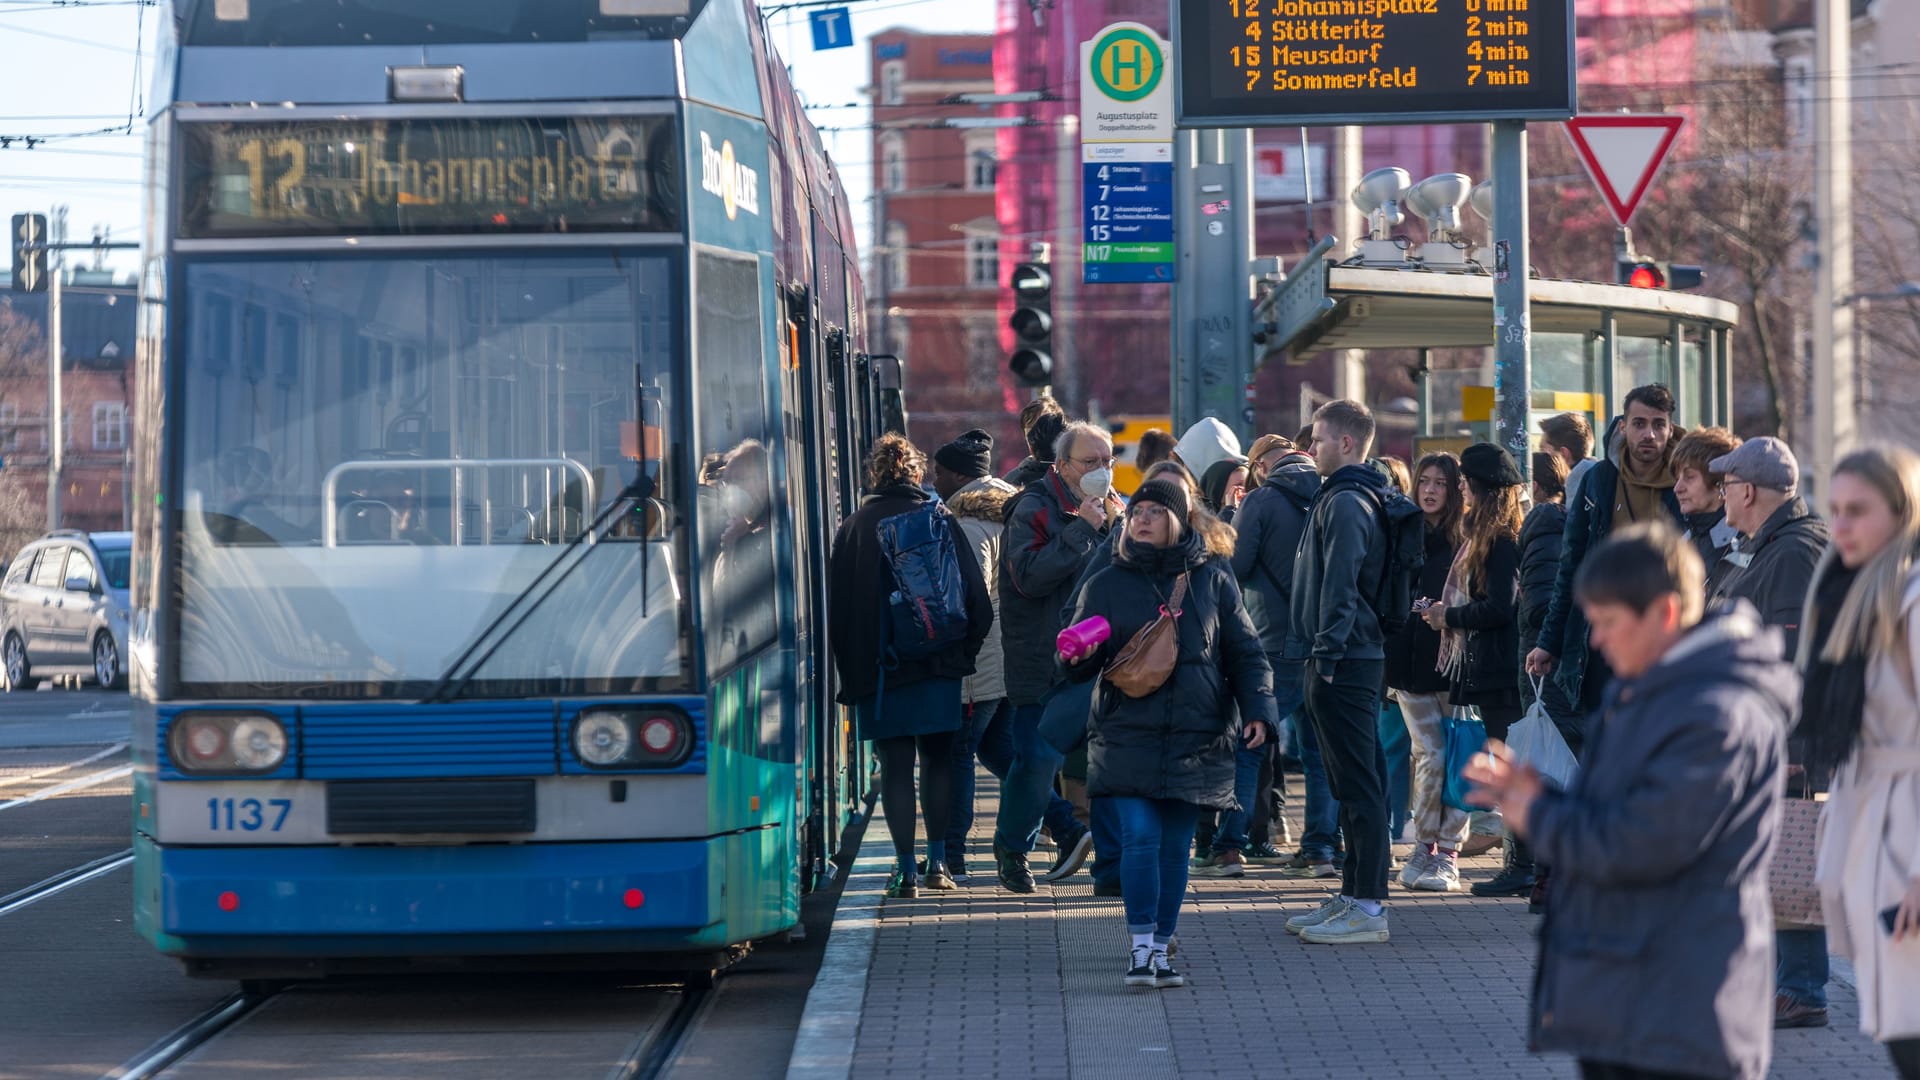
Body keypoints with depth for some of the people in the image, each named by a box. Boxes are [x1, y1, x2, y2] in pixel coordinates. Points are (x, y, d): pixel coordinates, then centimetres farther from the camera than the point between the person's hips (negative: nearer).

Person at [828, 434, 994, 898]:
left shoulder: (854, 529, -1)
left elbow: (838, 607, 0)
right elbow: (976, 596, 0)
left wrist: (851, 673, 7)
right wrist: (965, 649, 10)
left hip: (878, 667, -1)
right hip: (938, 664, 1)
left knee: (895, 766, 2)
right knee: (938, 759, 14)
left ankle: (906, 868, -3)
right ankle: (937, 861, 14)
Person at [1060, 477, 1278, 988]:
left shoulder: (1211, 580, 7)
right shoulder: (1106, 585, 6)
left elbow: (1244, 652, 9)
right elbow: (1077, 668, 7)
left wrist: (1257, 708, -4)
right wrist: (1080, 655, -16)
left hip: (1195, 739, 1)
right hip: (1128, 735, -1)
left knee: (1175, 846, 5)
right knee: (1140, 838, -13)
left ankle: (1161, 949, 14)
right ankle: (1140, 948, -8)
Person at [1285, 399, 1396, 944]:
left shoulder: (1347, 504, -13)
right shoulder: (1346, 498, 19)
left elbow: (1340, 585, -20)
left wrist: (1328, 654, -22)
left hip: (1343, 662, -11)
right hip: (1350, 661, 11)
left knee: (1358, 782, -9)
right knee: (1354, 782, 14)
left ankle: (1368, 907, -9)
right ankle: (1354, 894, 20)